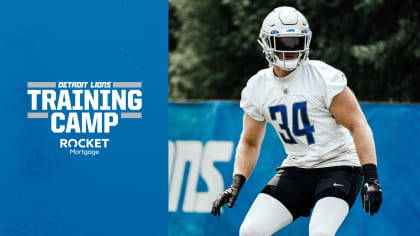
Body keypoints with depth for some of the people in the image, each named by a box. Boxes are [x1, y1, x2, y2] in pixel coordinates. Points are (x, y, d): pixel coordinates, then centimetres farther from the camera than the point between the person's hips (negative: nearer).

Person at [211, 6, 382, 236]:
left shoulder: (324, 77, -15)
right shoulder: (257, 88, 1)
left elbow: (358, 126, -16)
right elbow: (250, 142, 13)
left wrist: (370, 178, -24)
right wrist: (236, 184, 0)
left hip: (337, 166, -5)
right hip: (296, 169, 5)